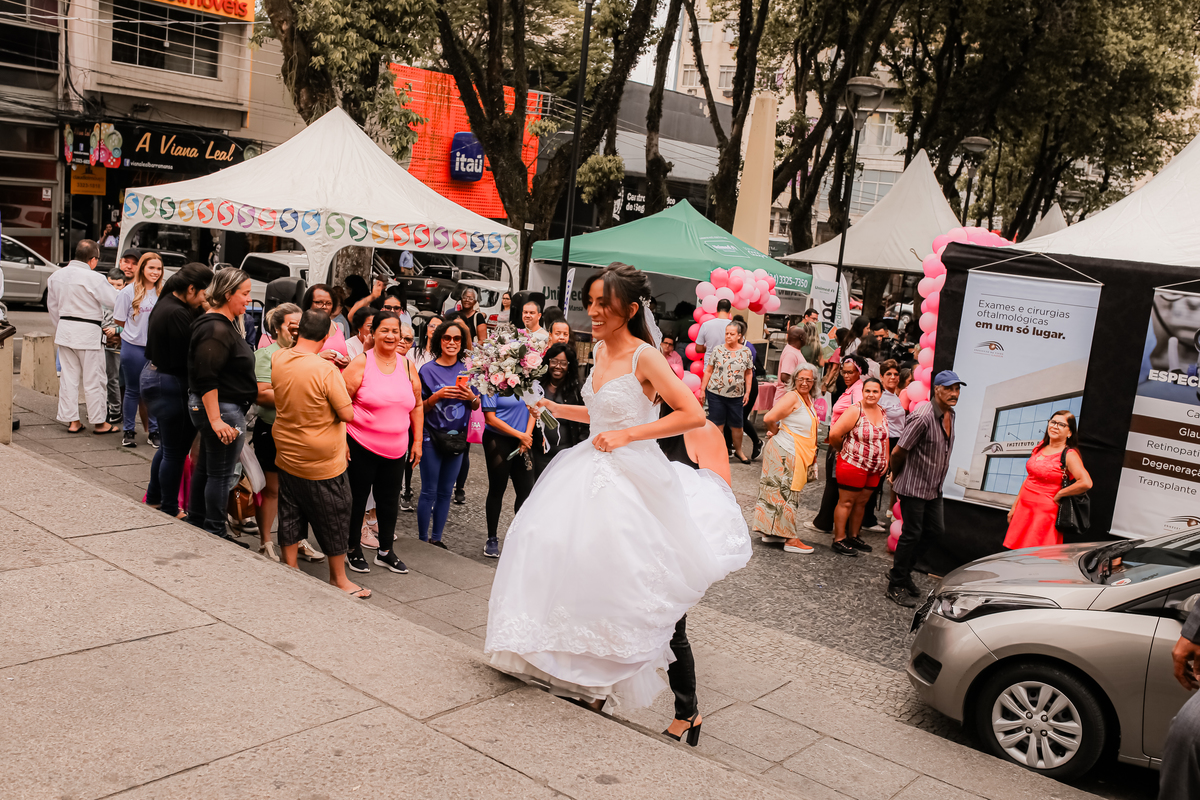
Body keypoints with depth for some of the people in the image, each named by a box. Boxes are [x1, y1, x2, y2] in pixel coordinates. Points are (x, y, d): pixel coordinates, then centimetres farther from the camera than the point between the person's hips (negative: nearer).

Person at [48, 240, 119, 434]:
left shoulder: (56, 276, 5)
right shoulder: (94, 278, -18)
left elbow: (52, 306, 15)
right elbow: (115, 301, -12)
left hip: (65, 329, 6)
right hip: (88, 331, -6)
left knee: (68, 377, 12)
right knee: (93, 380, 4)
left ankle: (72, 420, 16)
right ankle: (99, 422, 12)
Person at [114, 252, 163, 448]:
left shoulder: (163, 292, 1)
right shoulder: (129, 292, -5)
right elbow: (119, 320, 1)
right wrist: (138, 328, -1)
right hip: (134, 346, -2)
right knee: (133, 390, 8)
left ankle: (154, 431, 16)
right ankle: (129, 431, 19)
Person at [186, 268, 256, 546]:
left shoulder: (227, 324, 12)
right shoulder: (217, 330, -21)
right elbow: (206, 379, -25)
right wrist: (215, 420, -27)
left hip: (211, 407, 11)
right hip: (221, 409, -11)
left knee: (206, 467, 20)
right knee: (222, 474, -1)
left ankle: (195, 523, 33)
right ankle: (215, 533, 9)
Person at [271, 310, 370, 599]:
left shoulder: (278, 359, -7)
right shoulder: (325, 370, -25)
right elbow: (347, 414, -18)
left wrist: (318, 357, 12)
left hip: (287, 456, 6)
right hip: (323, 463, -5)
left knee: (290, 517, 17)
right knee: (334, 520, 11)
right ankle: (339, 579, 23)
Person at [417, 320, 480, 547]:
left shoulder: (467, 370, 5)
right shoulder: (428, 370, -4)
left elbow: (476, 406, 11)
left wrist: (472, 397, -11)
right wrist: (437, 396, -20)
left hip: (457, 438, 3)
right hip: (432, 437, -3)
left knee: (446, 492, 9)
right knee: (429, 492, -1)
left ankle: (436, 538, 20)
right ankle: (422, 540, 11)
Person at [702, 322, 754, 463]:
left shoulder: (746, 352, 2)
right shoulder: (717, 350, -1)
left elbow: (748, 373, 9)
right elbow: (708, 371, 3)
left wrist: (747, 392, 4)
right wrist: (702, 389, 1)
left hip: (736, 395, 1)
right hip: (716, 393, -1)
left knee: (737, 425, 9)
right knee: (717, 424, 5)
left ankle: (738, 450, 29)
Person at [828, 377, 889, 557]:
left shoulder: (882, 412, 8)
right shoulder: (855, 411, -15)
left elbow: (884, 437, 20)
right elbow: (834, 434, -19)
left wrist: (885, 461, 11)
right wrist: (842, 450, -3)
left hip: (874, 469, 7)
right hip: (852, 465, -7)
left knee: (861, 502, 15)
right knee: (846, 502, 1)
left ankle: (854, 536, 28)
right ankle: (839, 540, 7)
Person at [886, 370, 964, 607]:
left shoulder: (950, 415, 5)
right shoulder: (923, 417, -24)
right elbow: (898, 452, -20)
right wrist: (896, 475, -1)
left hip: (933, 488, 8)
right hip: (913, 487, -8)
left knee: (935, 530, 13)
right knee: (912, 533, -2)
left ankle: (902, 571, 29)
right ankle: (896, 585, 11)